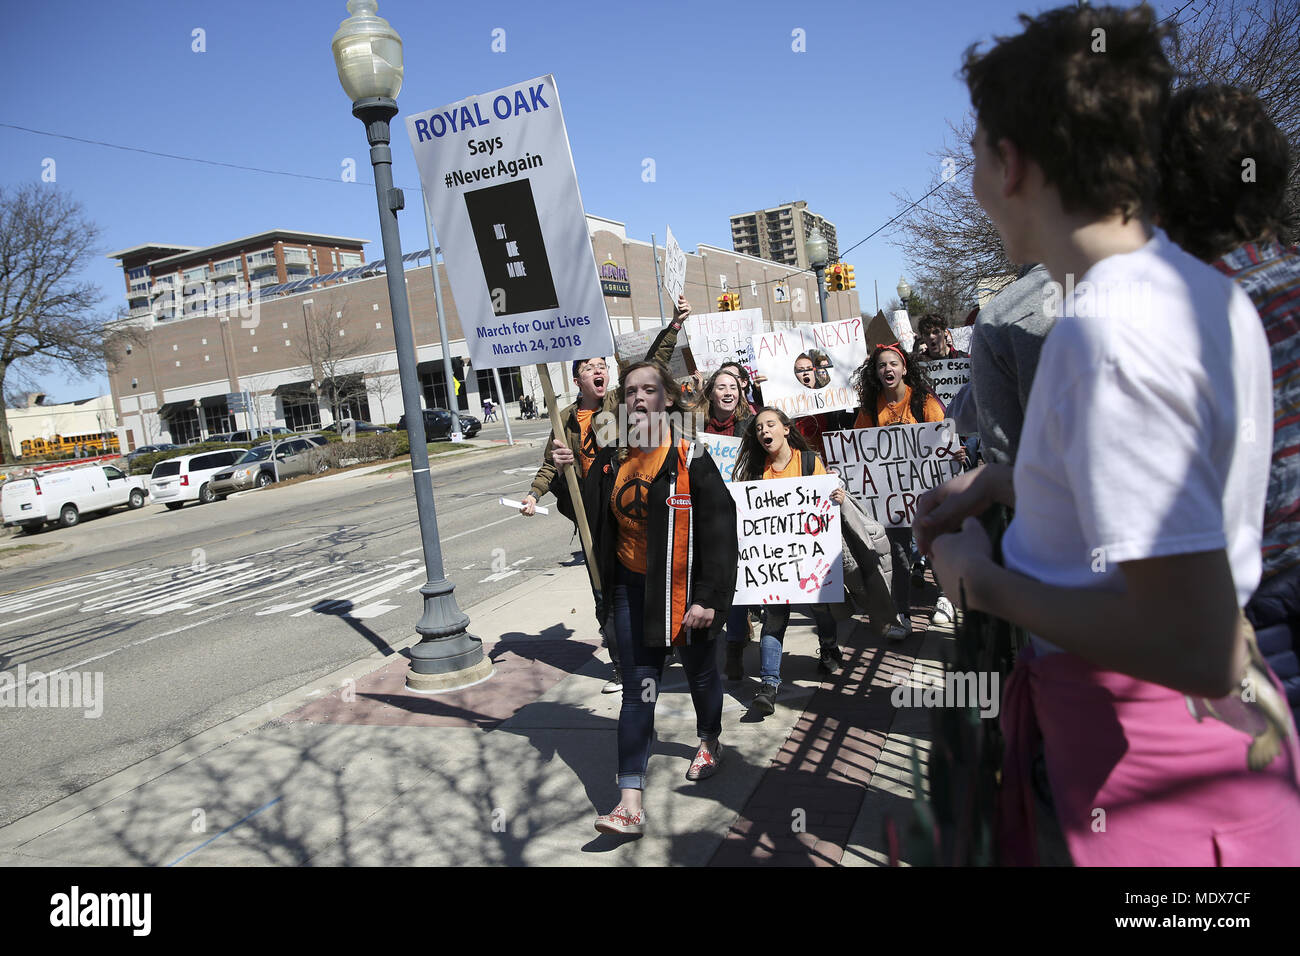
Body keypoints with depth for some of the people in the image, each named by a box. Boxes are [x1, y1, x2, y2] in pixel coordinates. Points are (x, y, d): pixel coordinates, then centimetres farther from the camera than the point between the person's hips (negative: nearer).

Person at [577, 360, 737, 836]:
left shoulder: (691, 456, -14)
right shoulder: (611, 458, 2)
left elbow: (718, 530, -15)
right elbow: (592, 517, 11)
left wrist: (708, 597, -19)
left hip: (685, 589, -3)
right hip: (632, 588, 3)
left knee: (700, 674, 19)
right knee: (638, 690, 0)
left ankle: (710, 741, 49)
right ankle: (631, 800, 2)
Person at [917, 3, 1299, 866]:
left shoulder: (1107, 333, -28)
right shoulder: (1213, 294, 2)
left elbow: (1197, 647, -29)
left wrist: (983, 581, -17)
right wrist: (999, 483, 13)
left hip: (1138, 752, -9)